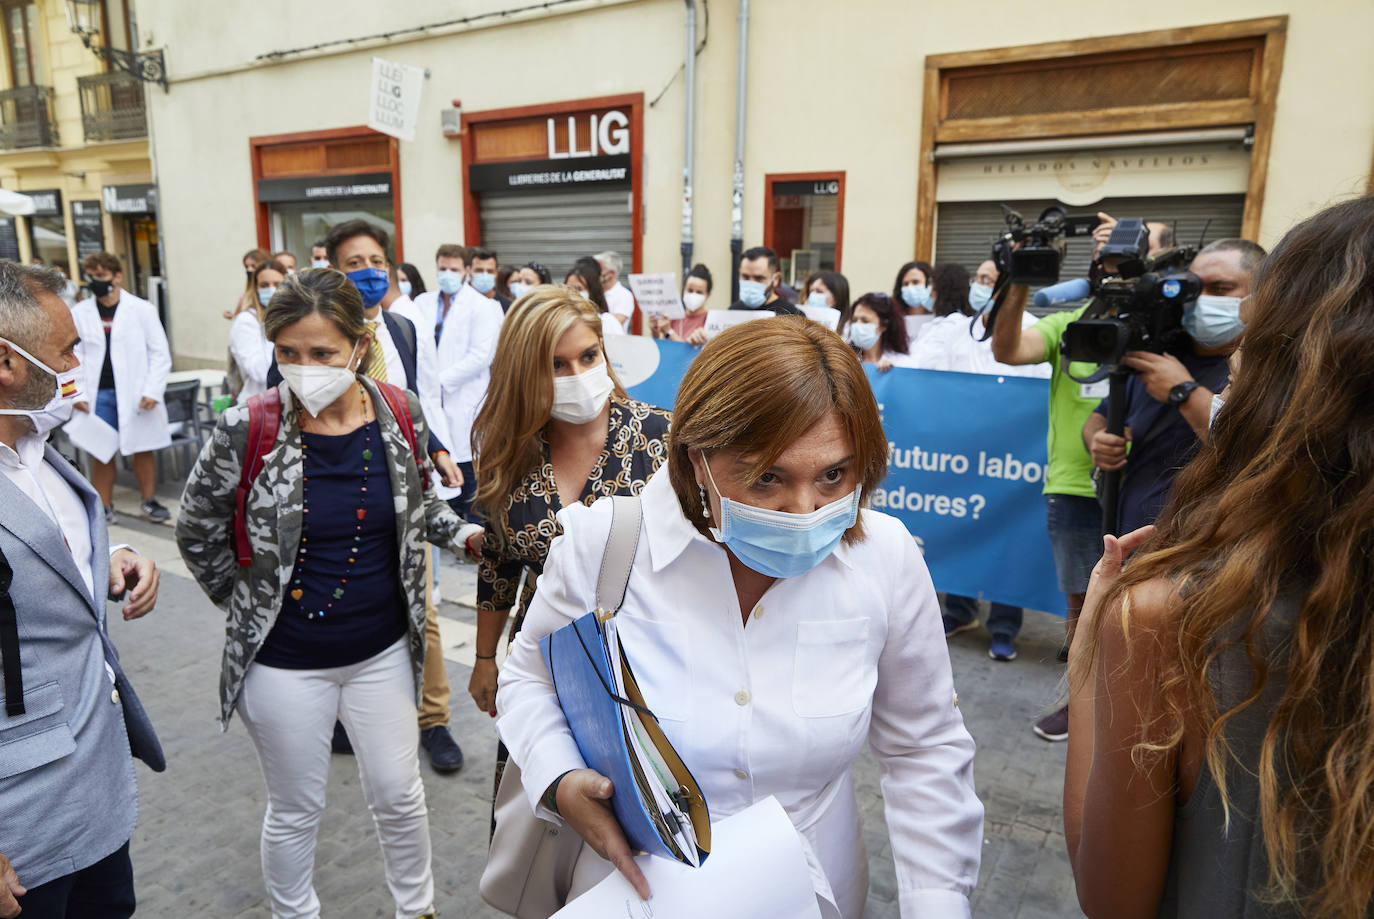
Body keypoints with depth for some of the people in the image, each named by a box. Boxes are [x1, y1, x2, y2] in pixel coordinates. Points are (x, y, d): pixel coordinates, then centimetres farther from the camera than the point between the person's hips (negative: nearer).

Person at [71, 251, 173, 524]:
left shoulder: (142, 309, 0)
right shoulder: (79, 313, 6)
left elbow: (160, 353, 0)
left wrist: (153, 391, -9)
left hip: (134, 394, -2)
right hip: (98, 395, 2)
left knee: (143, 449, 4)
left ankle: (148, 501, 18)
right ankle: (104, 507, 15)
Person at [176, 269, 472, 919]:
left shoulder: (401, 416, -9)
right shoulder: (247, 430, -17)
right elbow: (198, 531, -1)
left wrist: (464, 530, -8)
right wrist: (250, 602, 2)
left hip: (382, 651, 2)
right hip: (283, 662, -2)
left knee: (398, 796, 17)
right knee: (295, 810, 17)